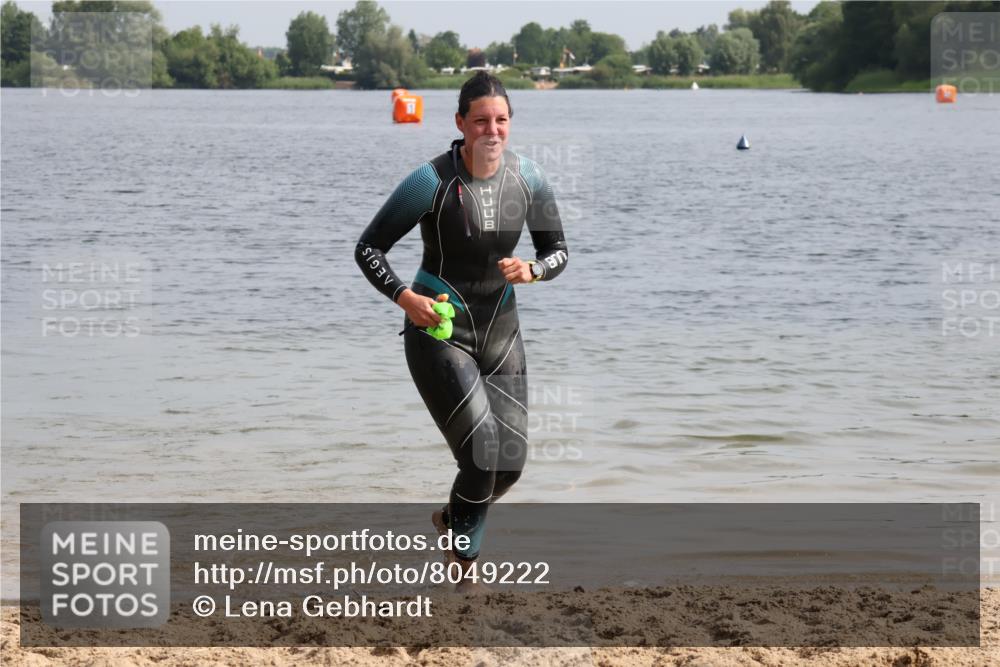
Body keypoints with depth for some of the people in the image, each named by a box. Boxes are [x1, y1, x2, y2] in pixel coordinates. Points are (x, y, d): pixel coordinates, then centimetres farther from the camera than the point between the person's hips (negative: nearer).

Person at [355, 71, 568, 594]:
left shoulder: (527, 179, -5)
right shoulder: (431, 181, -17)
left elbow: (557, 250, 7)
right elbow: (368, 248, -10)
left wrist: (532, 270, -16)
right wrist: (404, 296, -23)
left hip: (500, 331, 5)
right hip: (437, 331, -5)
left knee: (510, 463, 6)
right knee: (482, 452, -15)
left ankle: (453, 518, 38)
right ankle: (466, 567, 8)